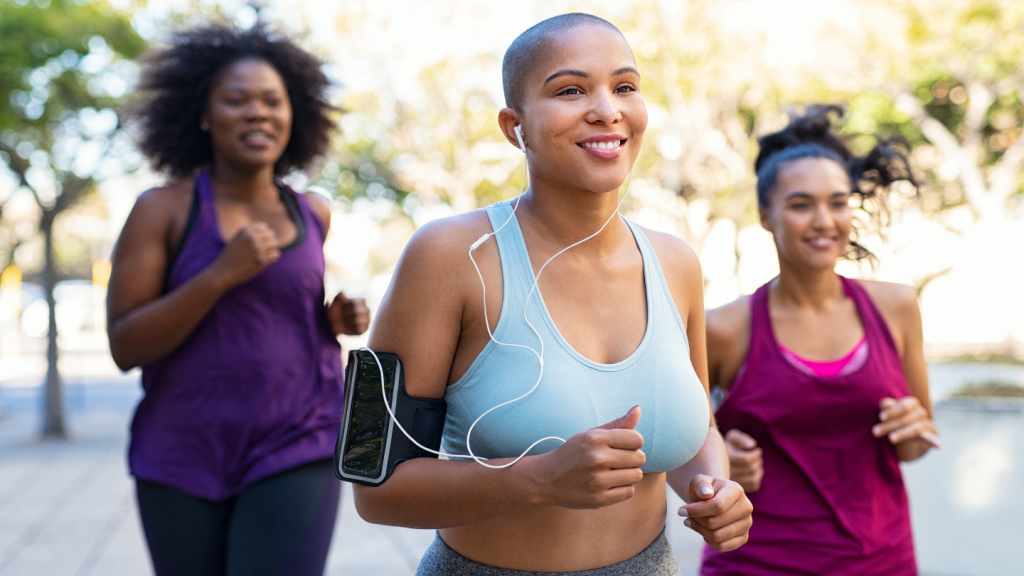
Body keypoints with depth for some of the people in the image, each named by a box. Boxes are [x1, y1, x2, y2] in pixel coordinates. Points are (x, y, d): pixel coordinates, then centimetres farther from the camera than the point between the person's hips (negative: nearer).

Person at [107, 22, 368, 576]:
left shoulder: (312, 213, 5)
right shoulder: (162, 209, -5)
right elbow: (125, 347, -10)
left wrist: (338, 319, 1)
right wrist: (222, 273, -21)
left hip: (294, 453, 1)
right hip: (184, 459, 0)